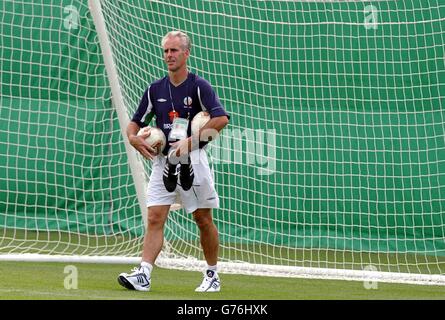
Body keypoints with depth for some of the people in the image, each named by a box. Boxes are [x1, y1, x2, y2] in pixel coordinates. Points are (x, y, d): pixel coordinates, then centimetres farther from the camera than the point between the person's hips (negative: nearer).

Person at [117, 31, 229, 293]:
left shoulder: (199, 86, -6)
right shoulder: (155, 89, 10)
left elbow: (222, 118, -18)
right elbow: (136, 122, 16)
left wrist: (190, 141, -25)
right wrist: (134, 138, -8)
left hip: (192, 161, -4)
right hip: (163, 160, 4)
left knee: (203, 219, 6)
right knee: (155, 218, -8)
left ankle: (213, 275, 19)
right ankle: (143, 275, -16)